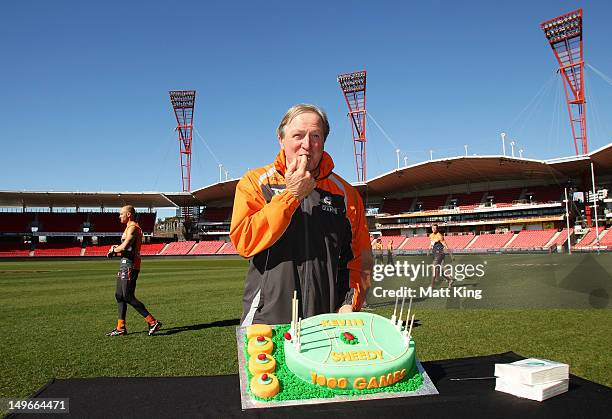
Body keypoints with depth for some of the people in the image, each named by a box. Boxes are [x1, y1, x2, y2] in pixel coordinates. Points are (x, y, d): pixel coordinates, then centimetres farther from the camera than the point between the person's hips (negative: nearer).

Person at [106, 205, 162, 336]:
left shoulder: (133, 228, -13)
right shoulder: (129, 228, 21)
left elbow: (124, 246, -24)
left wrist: (113, 251, -6)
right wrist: (117, 248, 5)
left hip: (129, 266, -10)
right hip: (125, 266, 10)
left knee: (128, 297, -10)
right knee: (119, 296, 11)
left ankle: (153, 322, -7)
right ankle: (121, 328, 15)